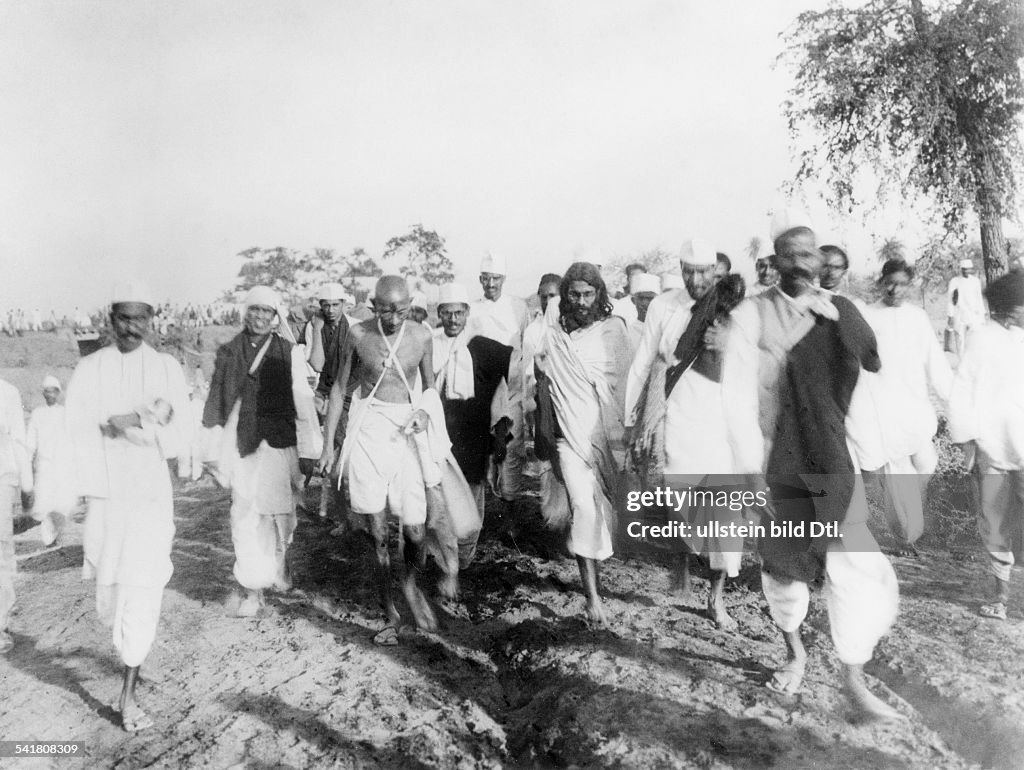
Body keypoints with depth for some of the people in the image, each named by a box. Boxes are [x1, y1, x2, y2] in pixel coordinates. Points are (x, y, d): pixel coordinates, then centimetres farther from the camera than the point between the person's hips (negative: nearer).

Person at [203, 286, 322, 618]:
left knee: (279, 511, 8)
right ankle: (254, 591, 7)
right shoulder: (228, 353, 6)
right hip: (240, 443, 1)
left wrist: (310, 448, -3)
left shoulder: (288, 352, 0)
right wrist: (218, 453, 8)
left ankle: (279, 564, 37)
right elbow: (217, 402, 9)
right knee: (245, 517, -1)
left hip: (278, 443, -1)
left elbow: (303, 401, 0)